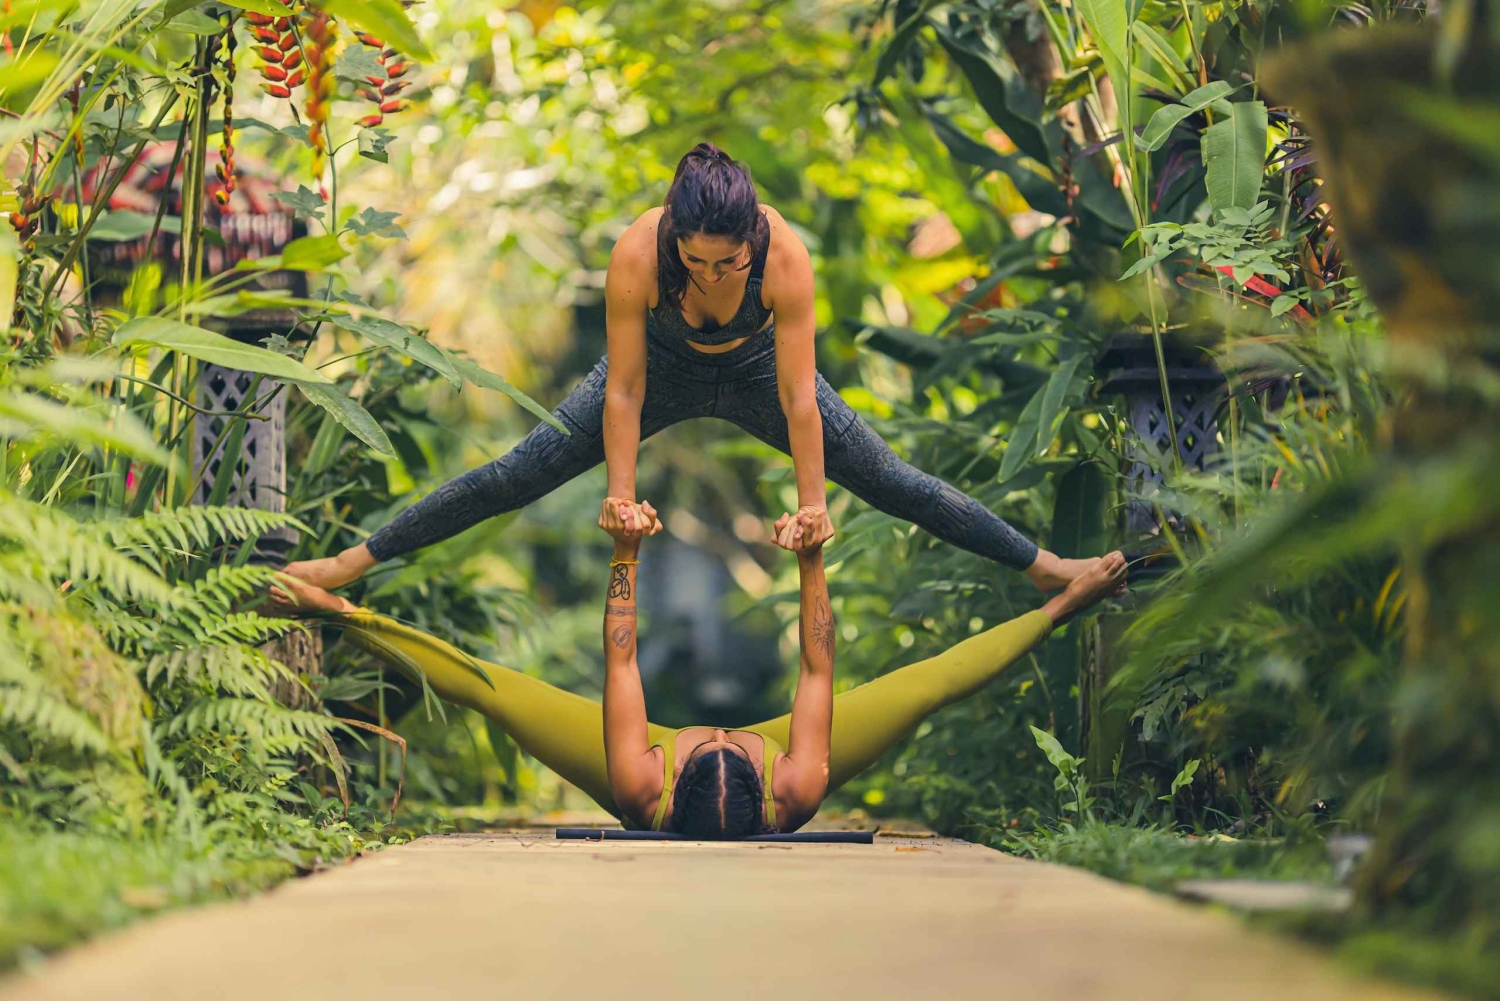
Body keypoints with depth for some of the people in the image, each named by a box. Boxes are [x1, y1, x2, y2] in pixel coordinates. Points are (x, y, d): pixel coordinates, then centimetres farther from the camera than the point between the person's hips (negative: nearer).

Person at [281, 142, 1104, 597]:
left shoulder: (786, 256, -39)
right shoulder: (636, 255, -38)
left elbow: (797, 396, -32)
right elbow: (623, 392, -28)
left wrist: (812, 503, -28)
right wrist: (620, 495, -27)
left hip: (754, 371, 0)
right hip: (664, 367, 0)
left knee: (891, 484, 0)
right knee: (517, 476, -3)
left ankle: (1043, 567, 13)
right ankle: (353, 563, 5)